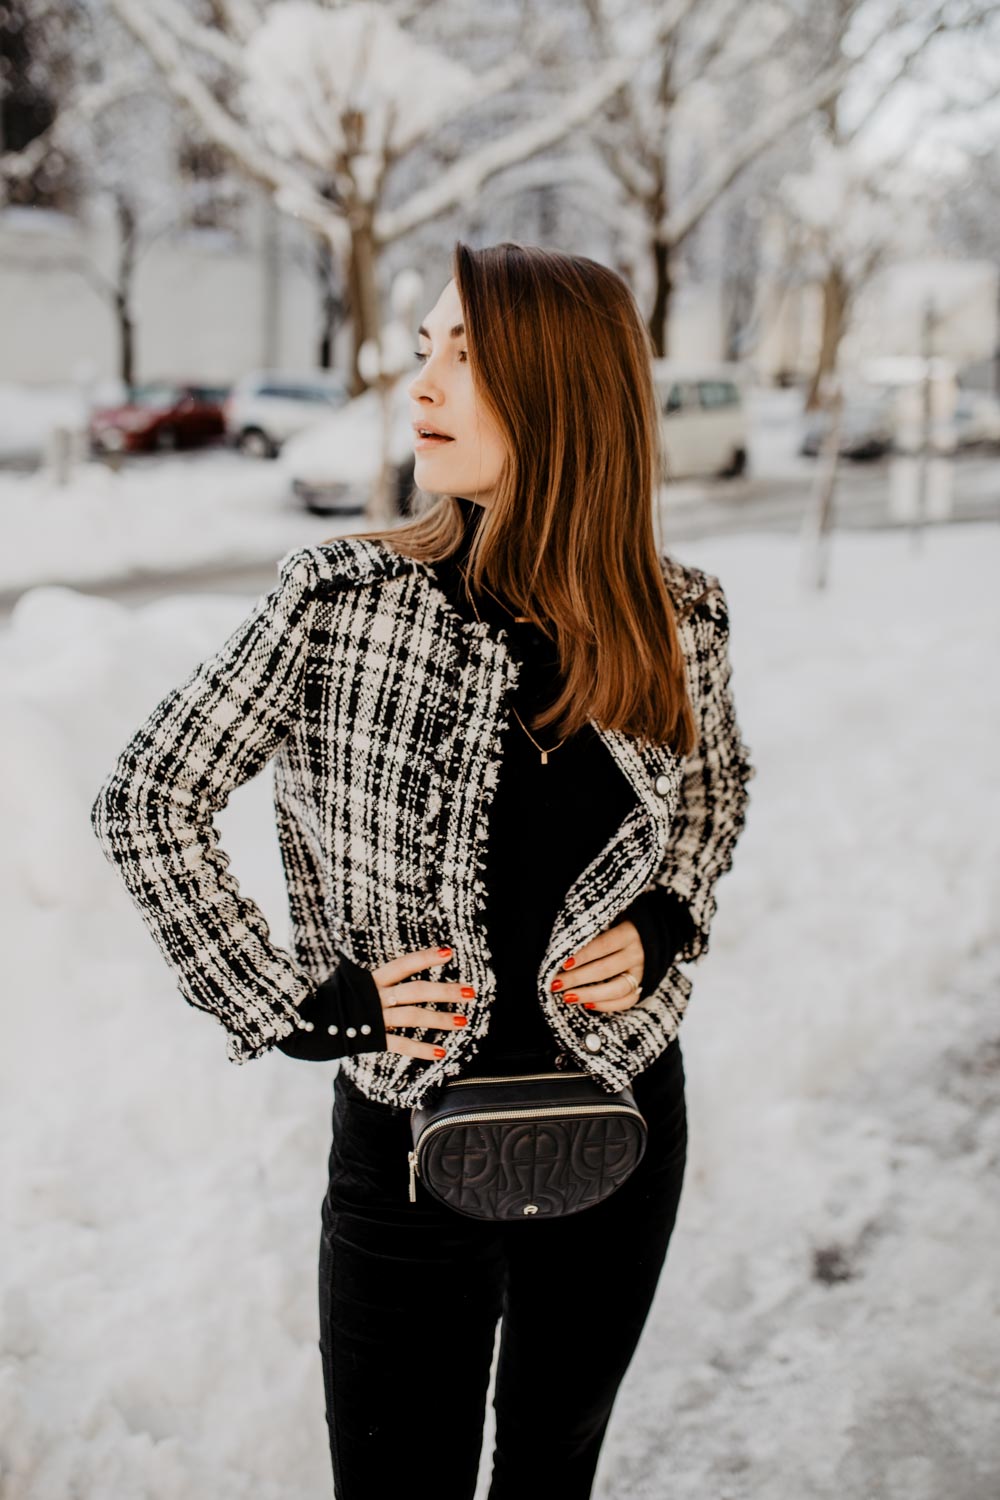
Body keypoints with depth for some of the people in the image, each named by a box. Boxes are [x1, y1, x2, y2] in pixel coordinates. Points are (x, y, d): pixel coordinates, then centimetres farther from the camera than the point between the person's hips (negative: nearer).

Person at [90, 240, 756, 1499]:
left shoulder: (678, 620, -7)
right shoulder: (340, 599, -15)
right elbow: (144, 804, -7)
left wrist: (665, 923, -3)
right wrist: (295, 1005, -11)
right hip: (405, 1145, -2)